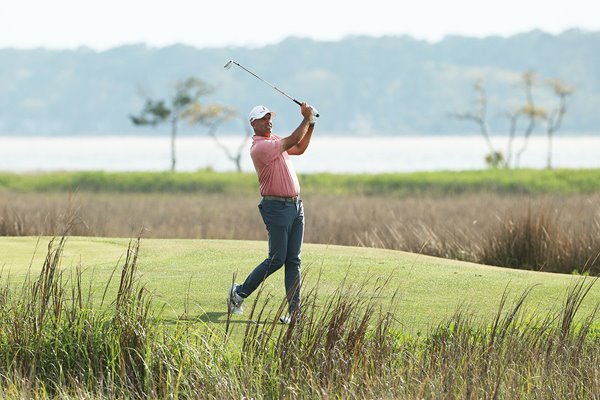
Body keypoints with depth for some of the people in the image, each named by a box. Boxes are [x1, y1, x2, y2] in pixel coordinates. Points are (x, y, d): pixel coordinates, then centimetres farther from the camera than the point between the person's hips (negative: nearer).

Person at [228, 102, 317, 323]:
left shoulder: (275, 140, 16)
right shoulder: (259, 147, -14)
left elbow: (300, 148, 26)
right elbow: (292, 141, -16)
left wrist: (311, 124, 14)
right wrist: (307, 119, -6)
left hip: (296, 205, 8)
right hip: (277, 207, -8)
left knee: (293, 261, 3)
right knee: (276, 259, -7)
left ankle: (294, 311, 1)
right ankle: (239, 292, 9)